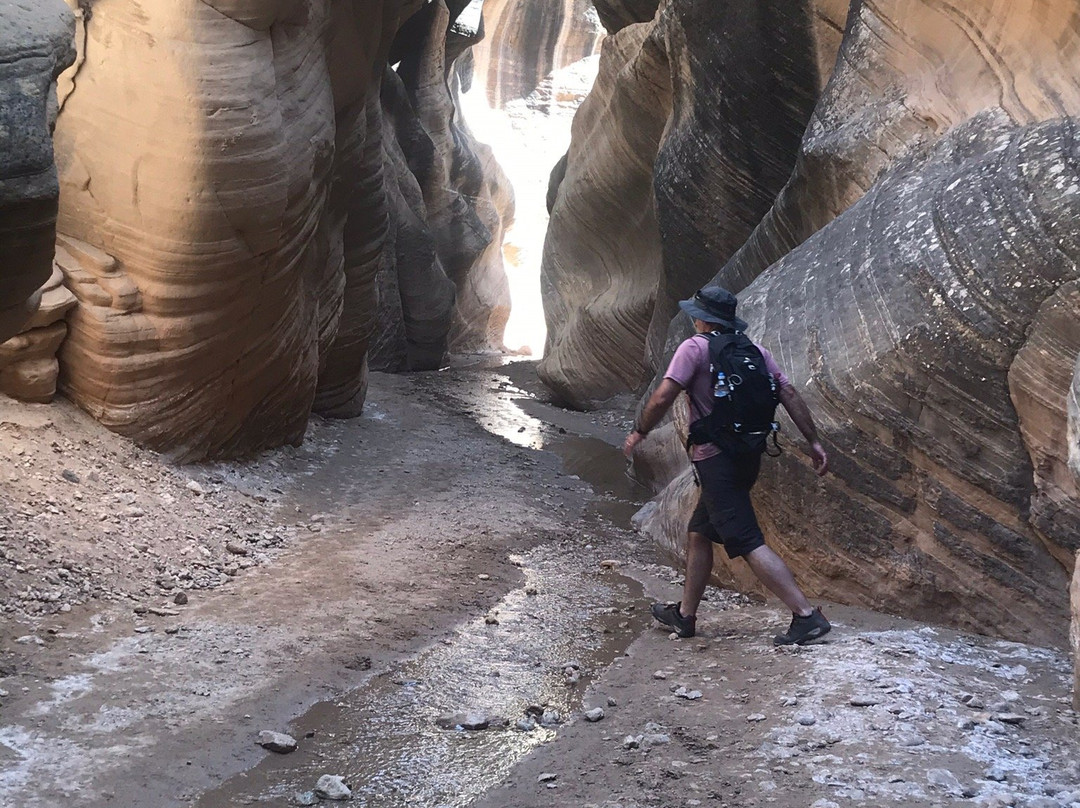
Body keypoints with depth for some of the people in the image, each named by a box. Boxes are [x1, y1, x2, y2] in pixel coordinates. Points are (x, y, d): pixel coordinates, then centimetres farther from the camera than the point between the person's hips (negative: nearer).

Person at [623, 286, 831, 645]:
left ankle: (806, 616, -18)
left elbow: (663, 397, -15)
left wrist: (638, 433, 0)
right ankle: (684, 615, 31)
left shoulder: (695, 348, -8)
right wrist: (814, 443, 6)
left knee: (749, 544, -10)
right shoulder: (755, 351, 11)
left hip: (716, 459, -8)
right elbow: (789, 393, 4)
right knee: (699, 533, 21)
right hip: (749, 456, 8)